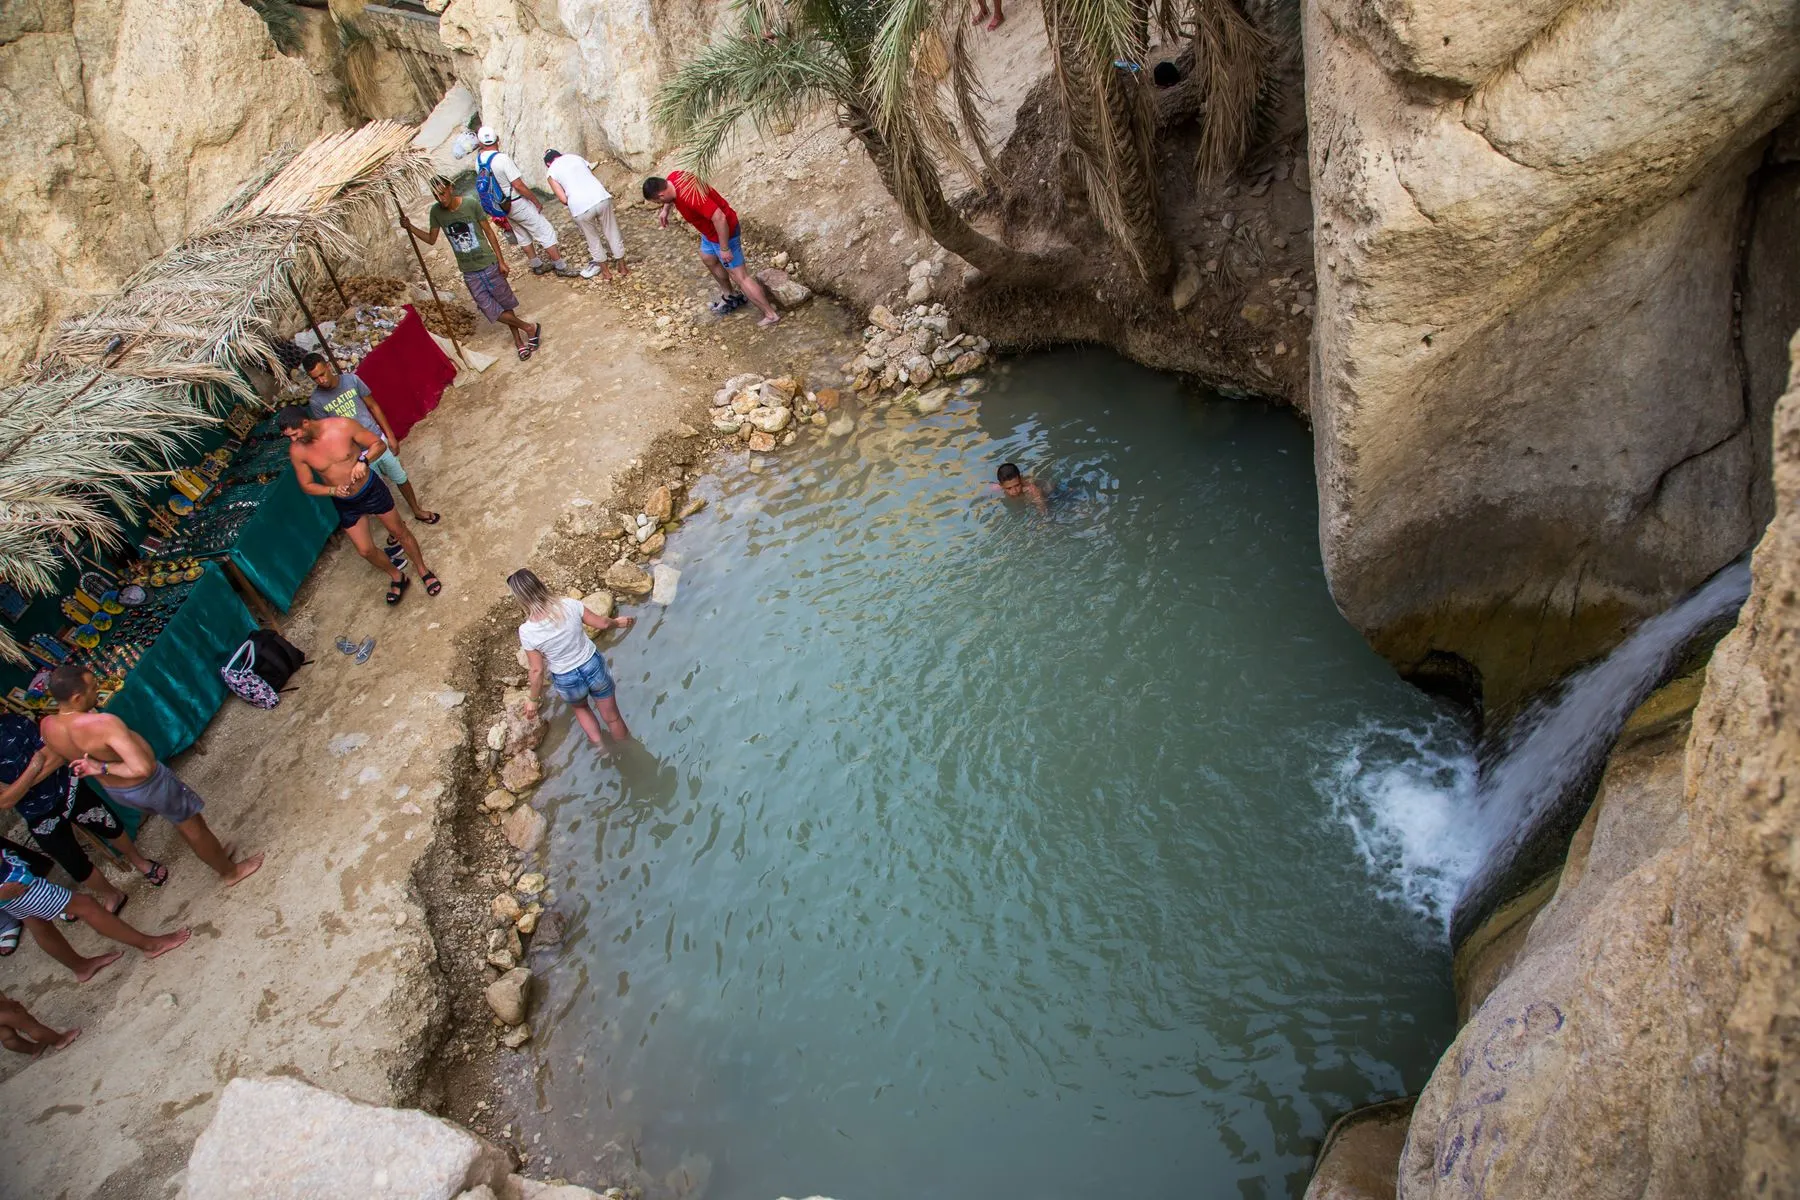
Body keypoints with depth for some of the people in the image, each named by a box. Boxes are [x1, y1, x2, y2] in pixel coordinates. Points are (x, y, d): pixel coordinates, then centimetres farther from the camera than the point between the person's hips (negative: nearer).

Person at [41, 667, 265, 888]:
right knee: (194, 827, 18)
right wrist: (105, 767, -31)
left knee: (181, 821, 31)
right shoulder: (102, 724, -38)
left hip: (114, 791, 8)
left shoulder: (47, 726, -14)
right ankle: (232, 871, 38)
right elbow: (143, 768, -43)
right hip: (148, 786, -8)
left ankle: (215, 856, 52)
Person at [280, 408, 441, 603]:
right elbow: (307, 485, -5)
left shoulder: (341, 426, -24)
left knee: (399, 531, 13)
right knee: (365, 550, 10)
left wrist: (363, 460, -33)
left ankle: (423, 571, 35)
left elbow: (379, 444, -14)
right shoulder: (296, 451, -16)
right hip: (345, 504, 2)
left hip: (371, 489, -2)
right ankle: (396, 576, 37)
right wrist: (333, 491, -23)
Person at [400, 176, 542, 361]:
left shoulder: (471, 205, -13)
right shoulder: (436, 212, -4)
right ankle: (528, 328, 17)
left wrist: (501, 261, -5)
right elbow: (432, 240, 8)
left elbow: (489, 233, -6)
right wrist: (410, 227, -7)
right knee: (490, 310, 0)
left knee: (505, 304, 7)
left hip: (488, 264, -3)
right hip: (469, 272, 3)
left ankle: (518, 340, 25)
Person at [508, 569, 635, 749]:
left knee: (580, 707, 37)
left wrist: (533, 699, 1)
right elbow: (602, 623, -9)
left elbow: (537, 670, -16)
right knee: (612, 717, 23)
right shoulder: (569, 605, -23)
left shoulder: (527, 632, -26)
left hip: (567, 680, -1)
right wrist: (618, 622, 14)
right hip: (593, 666, 1)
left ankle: (601, 746, 42)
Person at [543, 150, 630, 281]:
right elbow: (596, 179, 19)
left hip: (580, 207, -2)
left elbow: (563, 199, 4)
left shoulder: (551, 172, 12)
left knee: (593, 241, 20)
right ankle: (622, 268, 30)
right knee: (613, 234, 19)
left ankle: (606, 272, 31)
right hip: (601, 198, 2)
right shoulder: (576, 157, 22)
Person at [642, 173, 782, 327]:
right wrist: (665, 210, 7)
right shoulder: (672, 178, -9)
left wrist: (724, 249, -29)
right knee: (708, 259, 30)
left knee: (739, 276, -4)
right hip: (711, 229, 10)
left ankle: (771, 314, 2)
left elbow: (719, 218, -36)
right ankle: (731, 295, 48)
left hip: (723, 231, -10)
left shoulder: (690, 197, -37)